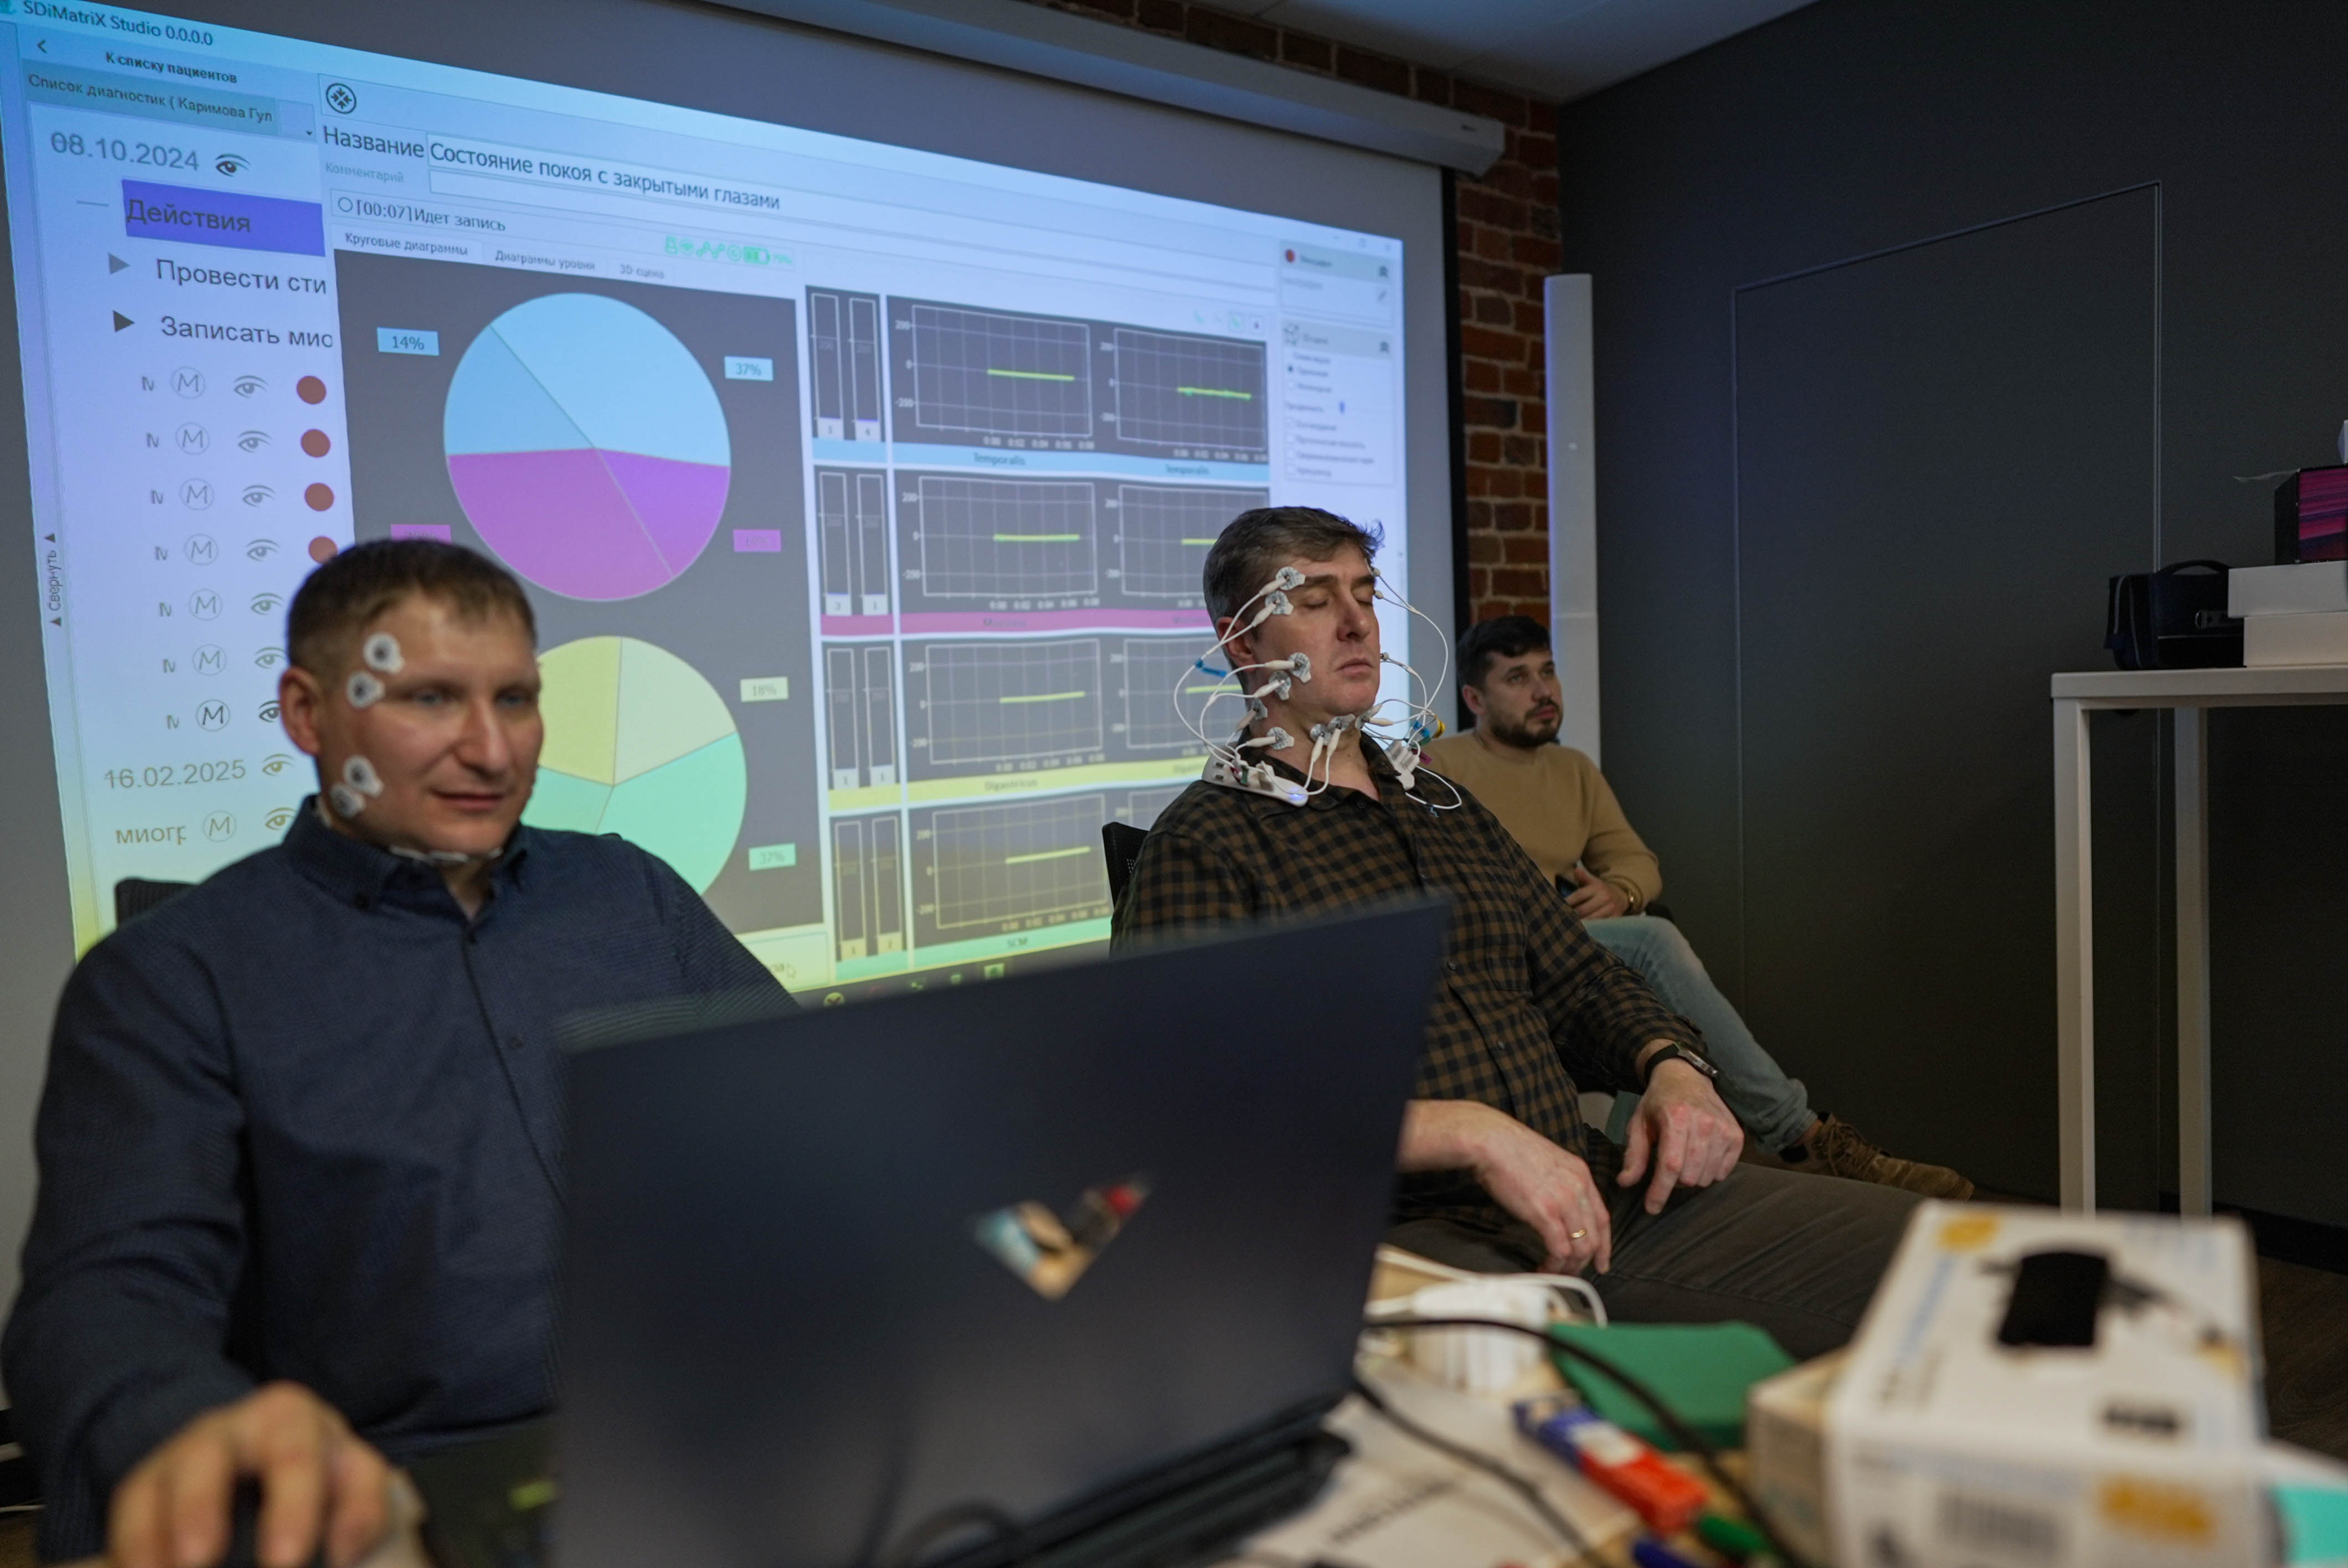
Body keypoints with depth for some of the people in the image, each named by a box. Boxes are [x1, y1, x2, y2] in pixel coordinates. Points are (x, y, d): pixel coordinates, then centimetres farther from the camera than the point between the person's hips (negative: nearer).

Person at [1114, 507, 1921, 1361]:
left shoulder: (1449, 809, 22)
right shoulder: (1202, 844, -3)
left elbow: (1577, 979, 25)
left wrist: (1673, 1066, 3)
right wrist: (1468, 1131, -21)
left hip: (1594, 1191, 7)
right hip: (1410, 1239, -7)